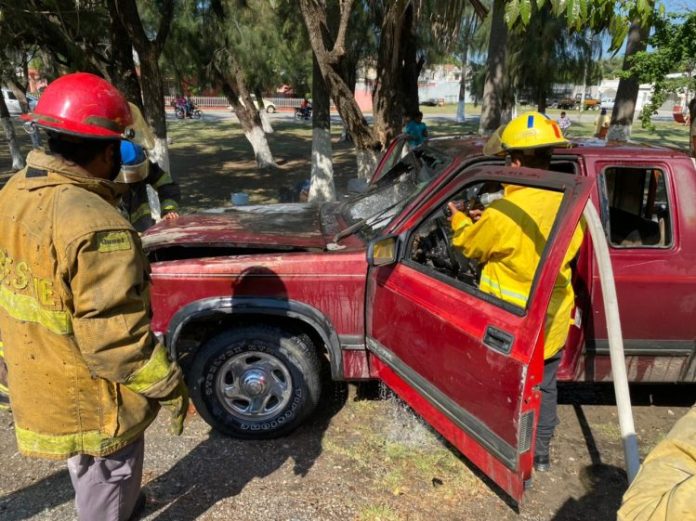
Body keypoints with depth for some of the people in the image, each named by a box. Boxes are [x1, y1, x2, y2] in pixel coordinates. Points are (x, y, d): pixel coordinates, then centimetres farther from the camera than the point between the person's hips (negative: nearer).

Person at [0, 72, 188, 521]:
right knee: (108, 480, 19)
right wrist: (169, 385, -15)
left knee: (86, 473, 32)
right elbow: (115, 339, -30)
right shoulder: (97, 227, -33)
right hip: (88, 398, -9)